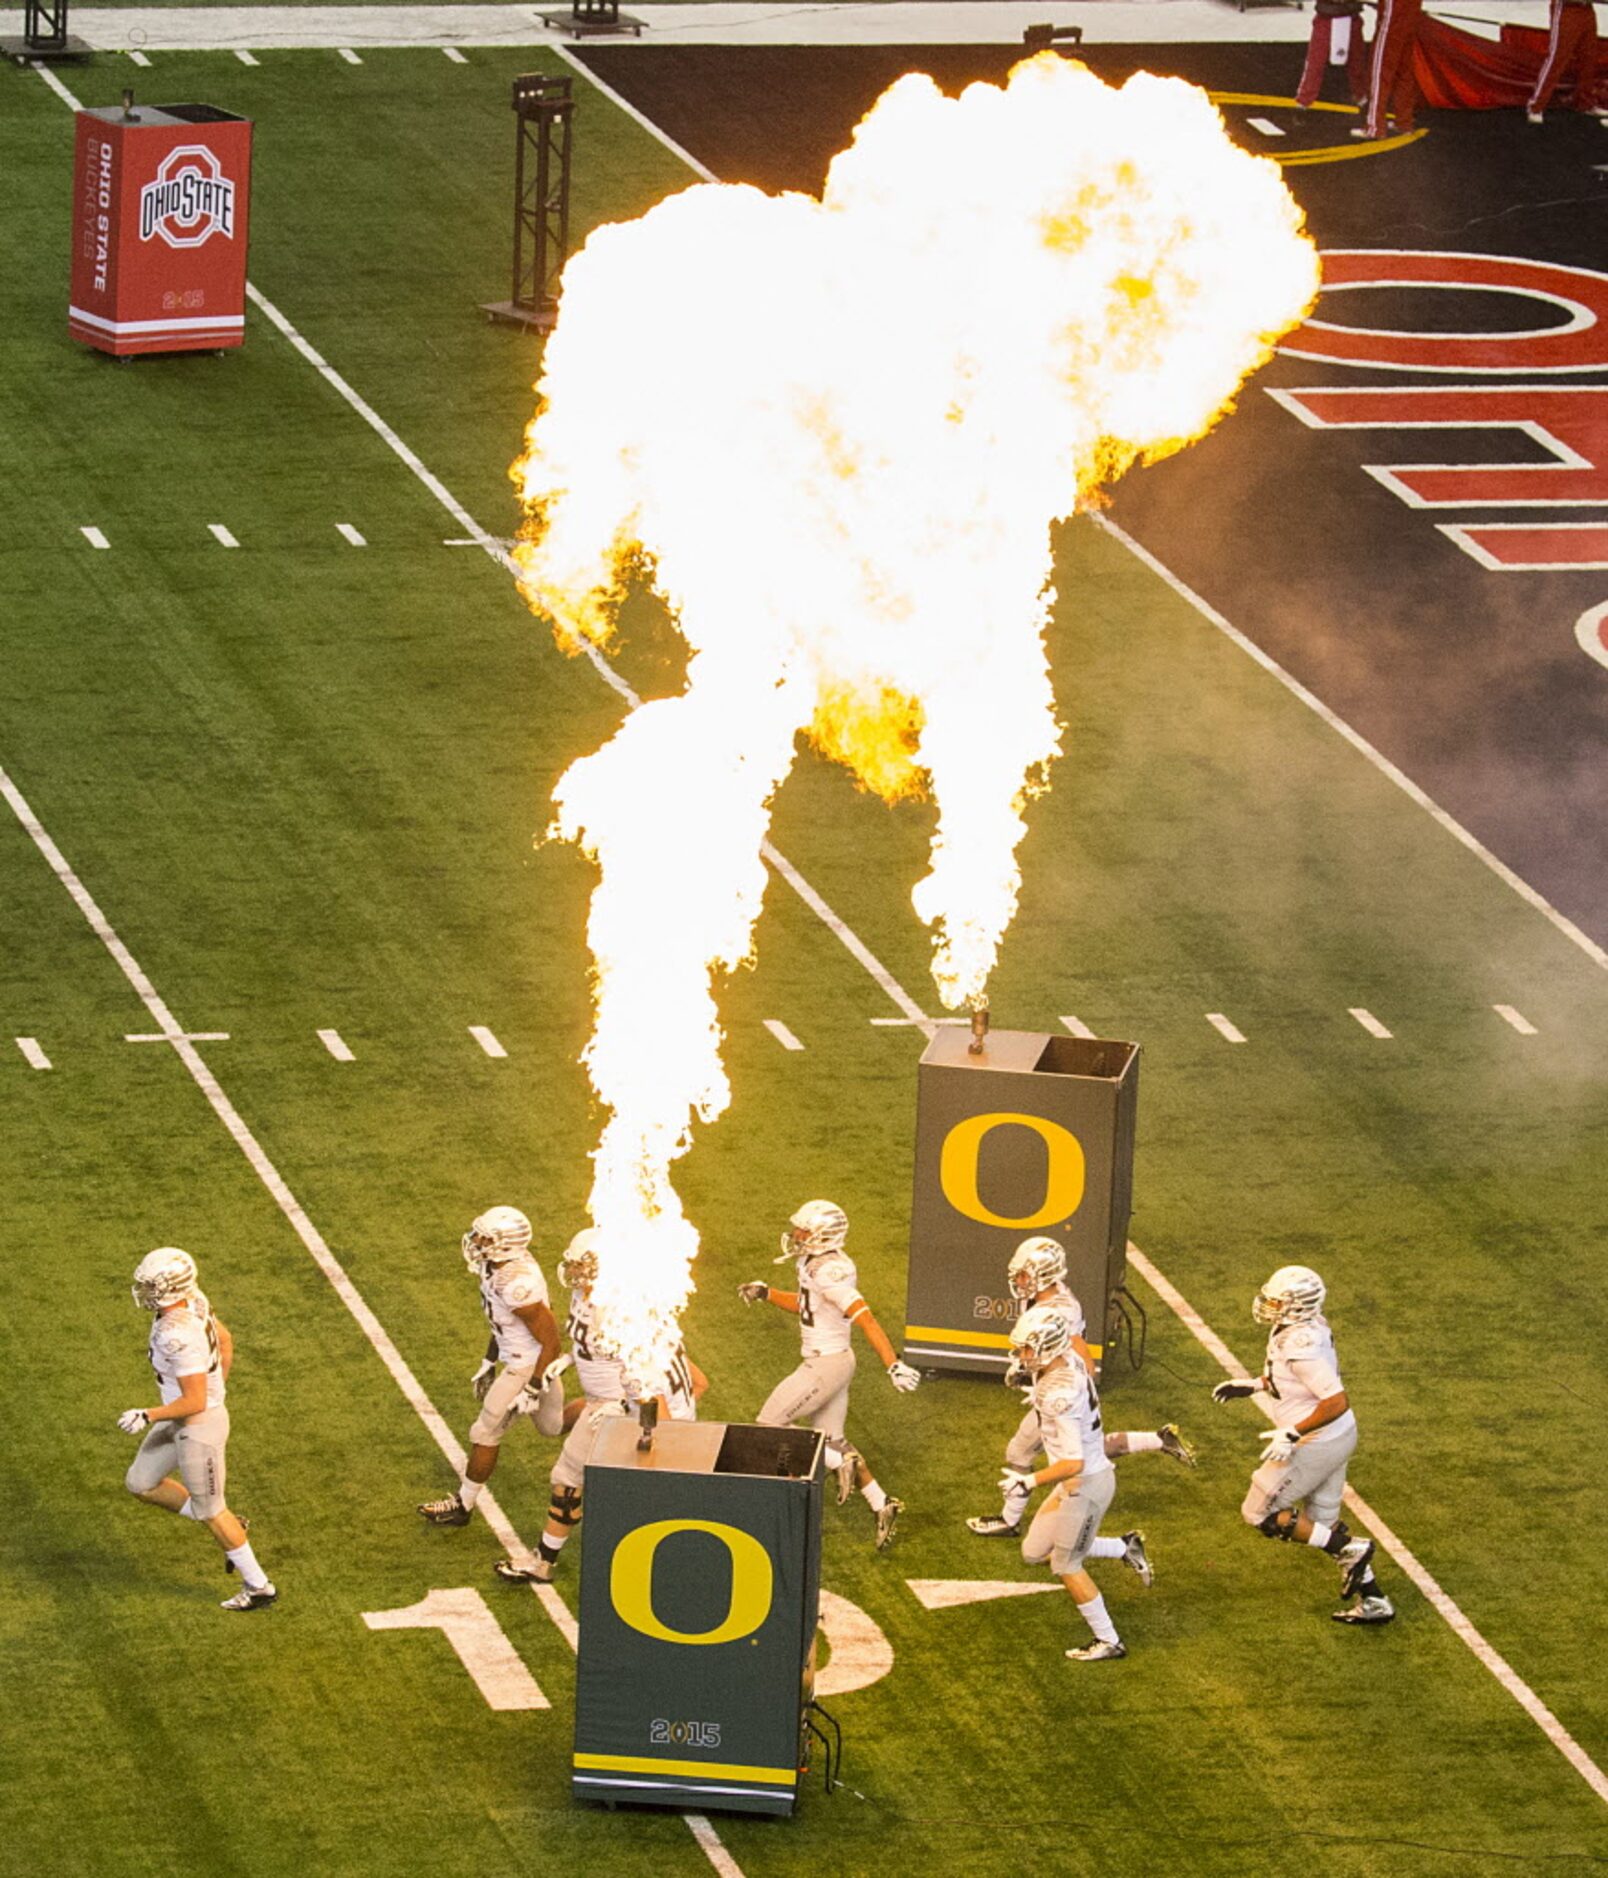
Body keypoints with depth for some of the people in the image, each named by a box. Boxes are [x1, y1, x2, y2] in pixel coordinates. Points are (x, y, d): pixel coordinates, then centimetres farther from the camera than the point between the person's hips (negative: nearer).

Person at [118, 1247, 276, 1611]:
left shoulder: (181, 1338, -34)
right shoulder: (192, 1302, -7)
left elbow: (195, 1402, -30)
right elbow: (225, 1339, 10)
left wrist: (148, 1417, -23)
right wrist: (218, 1384, 23)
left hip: (199, 1428, -9)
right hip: (180, 1423, 9)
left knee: (209, 1510, 8)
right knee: (141, 1483, 19)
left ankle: (258, 1586, 25)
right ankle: (230, 1529, 28)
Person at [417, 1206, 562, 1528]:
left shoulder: (518, 1286, -34)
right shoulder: (496, 1264, -5)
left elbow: (551, 1340, -26)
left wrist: (531, 1391, -20)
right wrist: (488, 1363, 18)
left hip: (527, 1367, -9)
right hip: (514, 1356, 9)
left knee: (485, 1434, 6)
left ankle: (463, 1506, 23)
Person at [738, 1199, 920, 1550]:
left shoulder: (830, 1273, -24)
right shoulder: (815, 1263, 6)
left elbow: (866, 1320, -29)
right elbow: (805, 1303, 26)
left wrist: (893, 1366, -33)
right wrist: (766, 1293, 13)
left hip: (826, 1366, -10)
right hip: (825, 1362, 10)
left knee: (770, 1424, -2)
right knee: (832, 1439, 15)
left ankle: (840, 1464, 2)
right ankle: (882, 1505, 16)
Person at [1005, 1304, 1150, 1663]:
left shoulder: (1059, 1396, -32)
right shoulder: (1070, 1361, -5)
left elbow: (1073, 1463, -32)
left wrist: (1029, 1481, -25)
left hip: (1085, 1484, -9)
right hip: (1080, 1481, 9)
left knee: (1066, 1565, 9)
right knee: (1035, 1552, 18)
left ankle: (1108, 1642, 24)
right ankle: (1124, 1549, 27)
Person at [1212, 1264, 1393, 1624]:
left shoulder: (1301, 1346, -30)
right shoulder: (1309, 1326, 0)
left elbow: (1337, 1402, -32)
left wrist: (1293, 1434, -27)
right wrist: (1254, 1385, 18)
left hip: (1316, 1445, -9)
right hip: (1340, 1438, 9)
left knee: (1260, 1513, 7)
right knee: (1322, 1521, 21)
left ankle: (1349, 1551, 7)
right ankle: (1372, 1600, 24)